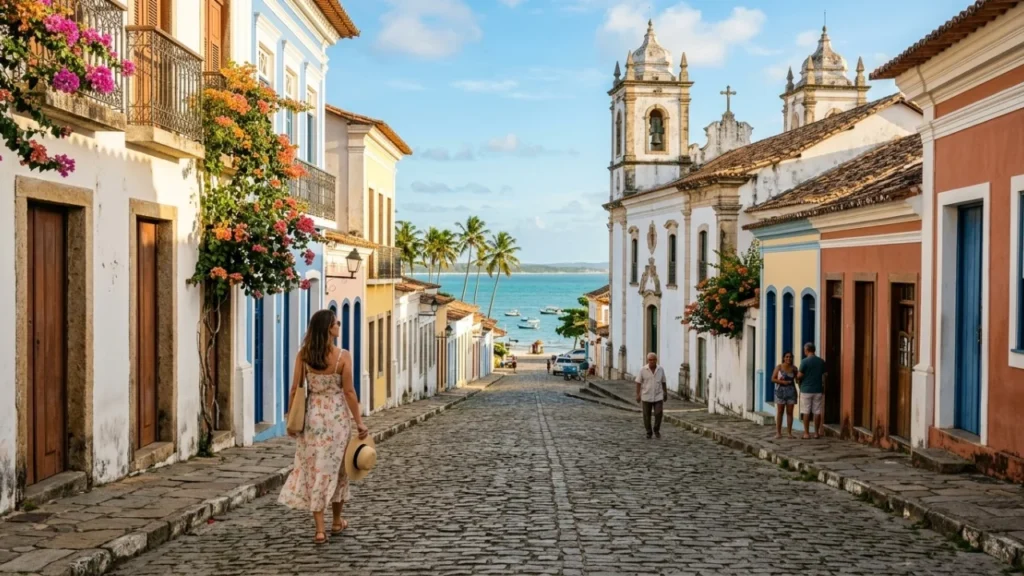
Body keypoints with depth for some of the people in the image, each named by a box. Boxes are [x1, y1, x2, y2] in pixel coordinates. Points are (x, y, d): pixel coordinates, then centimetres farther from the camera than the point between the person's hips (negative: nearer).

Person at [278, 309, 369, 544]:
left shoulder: (303, 354, -4)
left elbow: (295, 388, -2)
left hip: (312, 415, 2)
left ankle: (319, 529, 4)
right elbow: (348, 392, -10)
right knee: (337, 467, 15)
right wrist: (359, 422, -3)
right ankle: (337, 521, 29)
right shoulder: (342, 356, -11)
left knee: (314, 470, 6)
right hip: (337, 415, -2)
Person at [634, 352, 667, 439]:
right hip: (646, 396, -1)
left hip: (658, 396, 1)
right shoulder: (643, 370, -8)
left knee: (658, 414, -8)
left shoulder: (660, 369, -3)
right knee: (647, 415, 4)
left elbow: (663, 382, 8)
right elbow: (638, 383, -4)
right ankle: (649, 432, 21)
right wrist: (638, 395, -8)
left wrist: (665, 393, 11)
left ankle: (656, 430, 15)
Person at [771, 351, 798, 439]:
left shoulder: (794, 368, 3)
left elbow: (797, 380, 11)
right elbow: (773, 379, -4)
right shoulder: (779, 367, -3)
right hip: (780, 391, -2)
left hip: (791, 392, 2)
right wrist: (782, 382, -16)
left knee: (790, 412, 3)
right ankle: (778, 432, 2)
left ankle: (789, 432, 8)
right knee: (780, 412, 0)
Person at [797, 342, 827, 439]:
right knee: (817, 412, 7)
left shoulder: (805, 361, -10)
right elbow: (824, 376, 9)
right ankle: (817, 432, 10)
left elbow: (799, 376, -10)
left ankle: (806, 433, 1)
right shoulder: (821, 361, 5)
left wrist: (798, 379, 12)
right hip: (818, 390, 4)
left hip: (806, 390, -4)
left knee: (806, 413, 1)